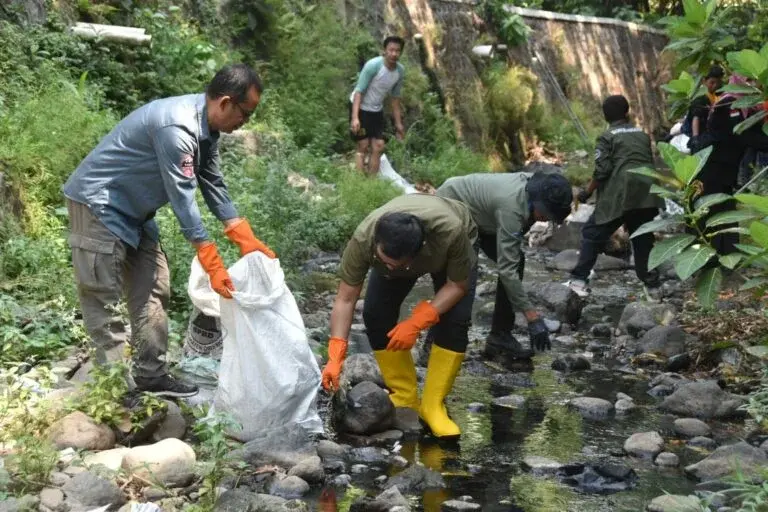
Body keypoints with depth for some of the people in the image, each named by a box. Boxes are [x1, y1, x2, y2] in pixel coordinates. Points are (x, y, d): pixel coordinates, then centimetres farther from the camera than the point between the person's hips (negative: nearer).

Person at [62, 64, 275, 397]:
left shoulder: (206, 128, 0)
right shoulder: (177, 128, -30)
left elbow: (213, 185, 7)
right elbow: (183, 199, -29)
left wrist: (247, 242, 2)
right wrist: (214, 266, -27)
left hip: (132, 211, 10)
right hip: (98, 204, -10)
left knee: (152, 290, 9)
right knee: (103, 296, -6)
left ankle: (151, 375, 13)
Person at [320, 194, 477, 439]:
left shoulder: (451, 231, -45)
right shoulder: (363, 239, -39)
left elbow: (458, 285, -28)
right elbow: (345, 299, -31)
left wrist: (416, 322, -37)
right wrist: (335, 358, -37)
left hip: (447, 255, -2)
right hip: (395, 246, 2)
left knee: (455, 319, -22)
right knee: (375, 314, -16)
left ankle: (433, 406, -11)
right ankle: (405, 400, -2)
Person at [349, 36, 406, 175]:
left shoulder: (400, 71, -6)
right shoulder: (373, 65, -25)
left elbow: (395, 98, 7)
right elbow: (359, 91, -25)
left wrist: (398, 123, 9)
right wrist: (355, 117, -34)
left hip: (377, 111, 6)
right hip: (360, 108, -6)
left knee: (378, 147, 1)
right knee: (363, 146, -8)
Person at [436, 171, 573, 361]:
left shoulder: (537, 185, -15)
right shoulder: (511, 207, -39)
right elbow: (506, 268, -39)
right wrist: (531, 315, -38)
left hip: (478, 215, 9)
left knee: (516, 260, -4)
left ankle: (500, 336, 0)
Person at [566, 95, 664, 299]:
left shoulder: (607, 137, 2)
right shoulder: (643, 135, 18)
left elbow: (602, 170, -8)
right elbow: (650, 163, 20)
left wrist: (587, 192, 3)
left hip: (620, 195, -5)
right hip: (647, 195, 5)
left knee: (593, 233, 6)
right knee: (643, 239, 15)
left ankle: (579, 280, 1)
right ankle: (652, 286, 13)